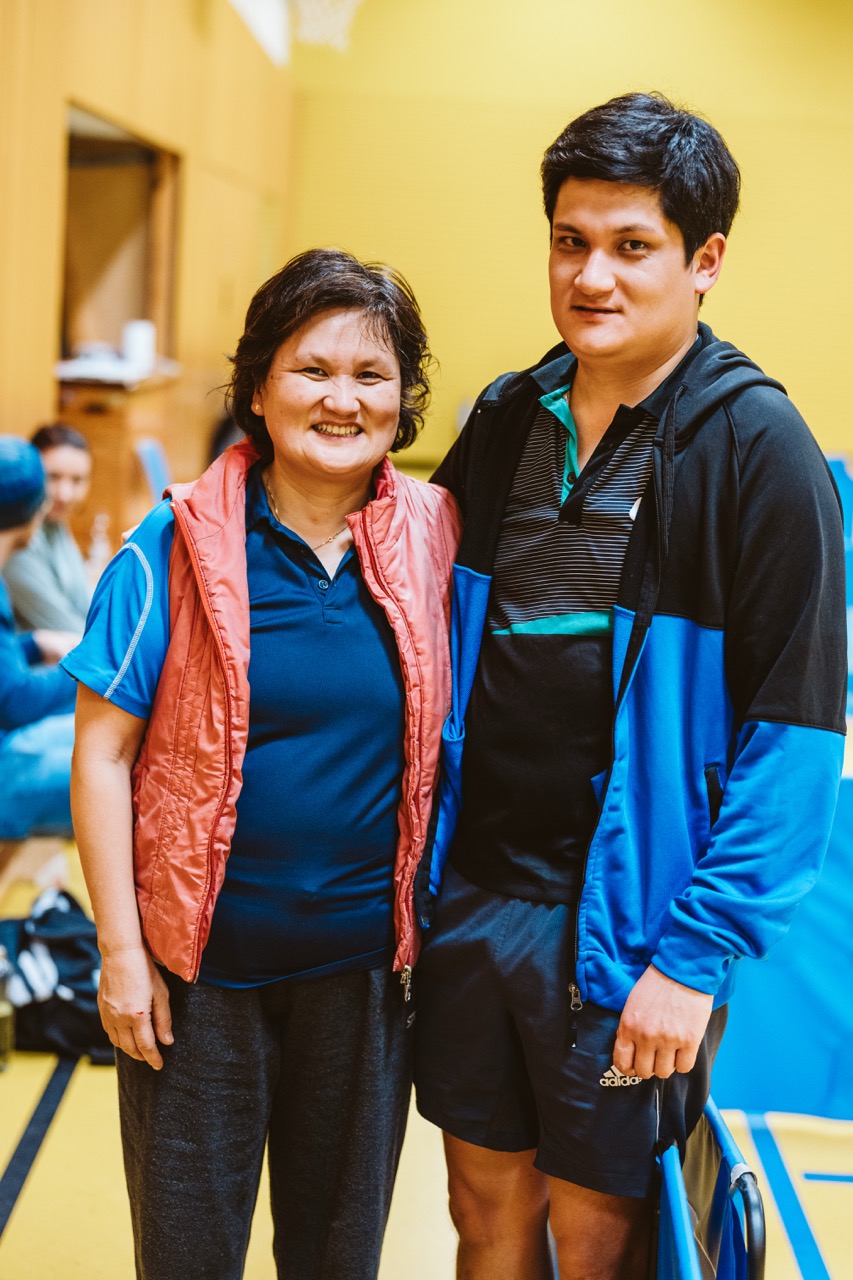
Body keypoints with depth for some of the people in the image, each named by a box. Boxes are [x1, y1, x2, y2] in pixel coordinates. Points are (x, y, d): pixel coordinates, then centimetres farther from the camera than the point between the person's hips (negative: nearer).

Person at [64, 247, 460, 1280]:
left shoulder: (434, 539, -2)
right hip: (200, 964, -2)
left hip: (365, 963, 2)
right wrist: (121, 950, -9)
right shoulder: (176, 550, -9)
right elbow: (103, 754, -7)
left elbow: (450, 733, 7)